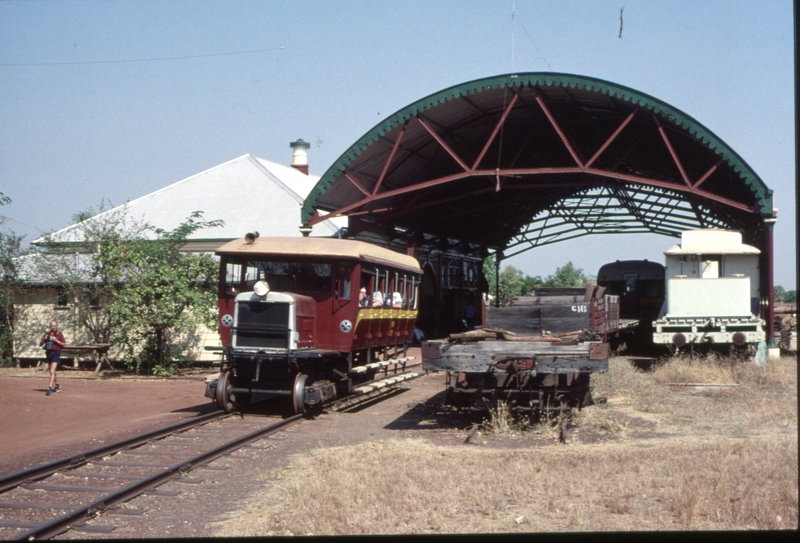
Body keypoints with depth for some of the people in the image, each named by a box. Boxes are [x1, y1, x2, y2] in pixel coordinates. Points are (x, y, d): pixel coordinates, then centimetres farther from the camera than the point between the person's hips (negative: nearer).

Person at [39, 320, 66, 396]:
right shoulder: (47, 333, 11)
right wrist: (44, 339, -7)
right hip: (49, 353, 6)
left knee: (52, 371, -17)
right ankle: (57, 386, 34)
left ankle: (50, 388, -22)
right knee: (52, 372, 17)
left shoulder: (59, 334, -3)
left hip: (56, 353, -6)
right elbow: (40, 344, 13)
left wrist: (56, 340, -18)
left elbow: (64, 344, -5)